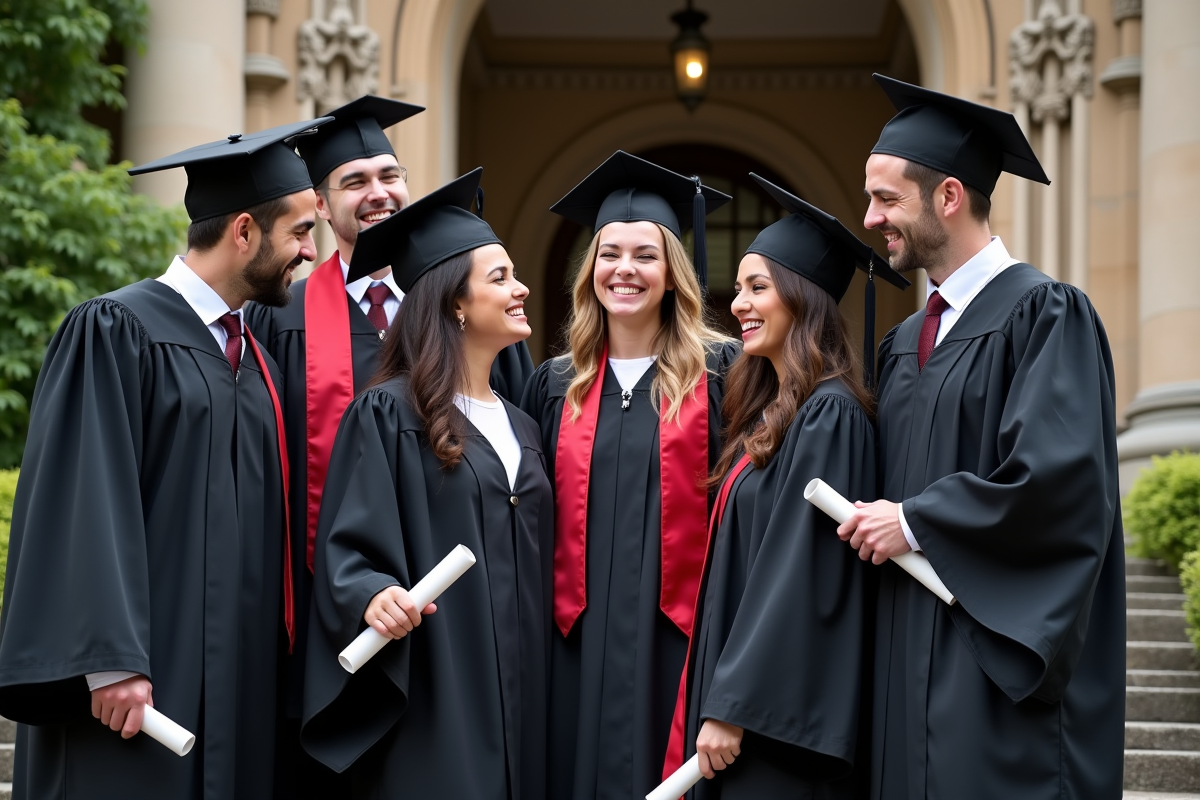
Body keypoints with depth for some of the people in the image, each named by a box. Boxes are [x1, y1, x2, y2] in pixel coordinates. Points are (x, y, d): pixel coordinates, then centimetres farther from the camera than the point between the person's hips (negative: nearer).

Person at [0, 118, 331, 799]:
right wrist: (113, 663, -21)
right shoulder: (116, 332, -6)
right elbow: (87, 503, -14)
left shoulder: (255, 360, 18)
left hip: (237, 687, 7)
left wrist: (278, 649, 11)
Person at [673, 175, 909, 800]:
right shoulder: (770, 410, 14)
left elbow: (799, 576, -19)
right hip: (750, 697, 9)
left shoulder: (829, 415, -13)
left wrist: (732, 707, -18)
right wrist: (721, 697, 13)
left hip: (785, 717, -9)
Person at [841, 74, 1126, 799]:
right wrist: (876, 521, 0)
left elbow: (1061, 476, -19)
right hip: (912, 667, 7)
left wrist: (914, 521, -12)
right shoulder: (905, 344, 16)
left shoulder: (1045, 316, -7)